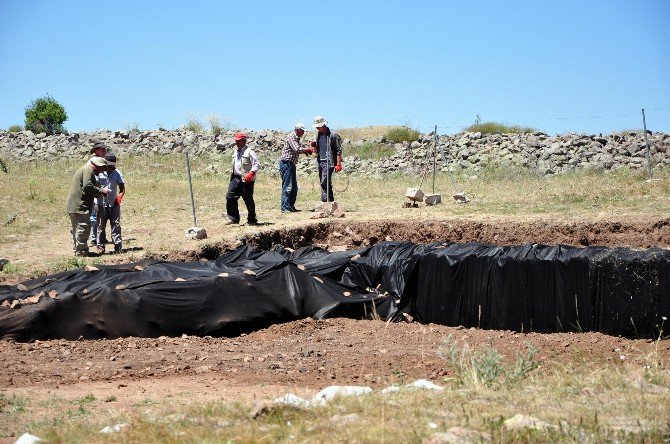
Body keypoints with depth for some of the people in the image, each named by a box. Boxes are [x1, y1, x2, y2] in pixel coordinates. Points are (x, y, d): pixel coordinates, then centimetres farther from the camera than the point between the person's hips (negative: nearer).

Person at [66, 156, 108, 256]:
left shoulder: (83, 169, 24)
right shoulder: (88, 170, -10)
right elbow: (87, 186, -22)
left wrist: (98, 191, 11)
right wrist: (101, 191, -14)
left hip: (73, 206, 11)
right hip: (80, 205, -11)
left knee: (77, 228, 16)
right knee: (84, 227, -7)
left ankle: (77, 249, 23)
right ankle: (81, 250, -6)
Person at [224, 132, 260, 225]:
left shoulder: (249, 152, -10)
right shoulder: (235, 152, 15)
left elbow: (257, 164, -14)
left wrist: (251, 173, -26)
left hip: (246, 180, -7)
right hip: (236, 178, 7)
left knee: (248, 200, 0)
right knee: (230, 197, -3)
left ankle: (252, 220, 12)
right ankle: (234, 218, 5)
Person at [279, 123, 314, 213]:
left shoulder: (296, 139, 18)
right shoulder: (291, 137, -12)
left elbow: (298, 151, 22)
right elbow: (297, 149, -22)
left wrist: (306, 150, 5)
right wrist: (307, 149, -9)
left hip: (291, 164, 10)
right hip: (286, 163, -10)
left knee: (294, 188, 12)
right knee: (287, 187, -11)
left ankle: (291, 207, 18)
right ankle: (285, 208, -11)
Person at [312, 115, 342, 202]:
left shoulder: (333, 135, -9)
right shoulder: (318, 135, 14)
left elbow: (339, 150, -10)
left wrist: (338, 164, -17)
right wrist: (314, 146, 1)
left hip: (329, 162, -8)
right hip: (320, 162, 8)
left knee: (324, 182, -17)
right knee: (323, 183, 10)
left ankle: (324, 201, -16)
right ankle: (331, 200, 17)